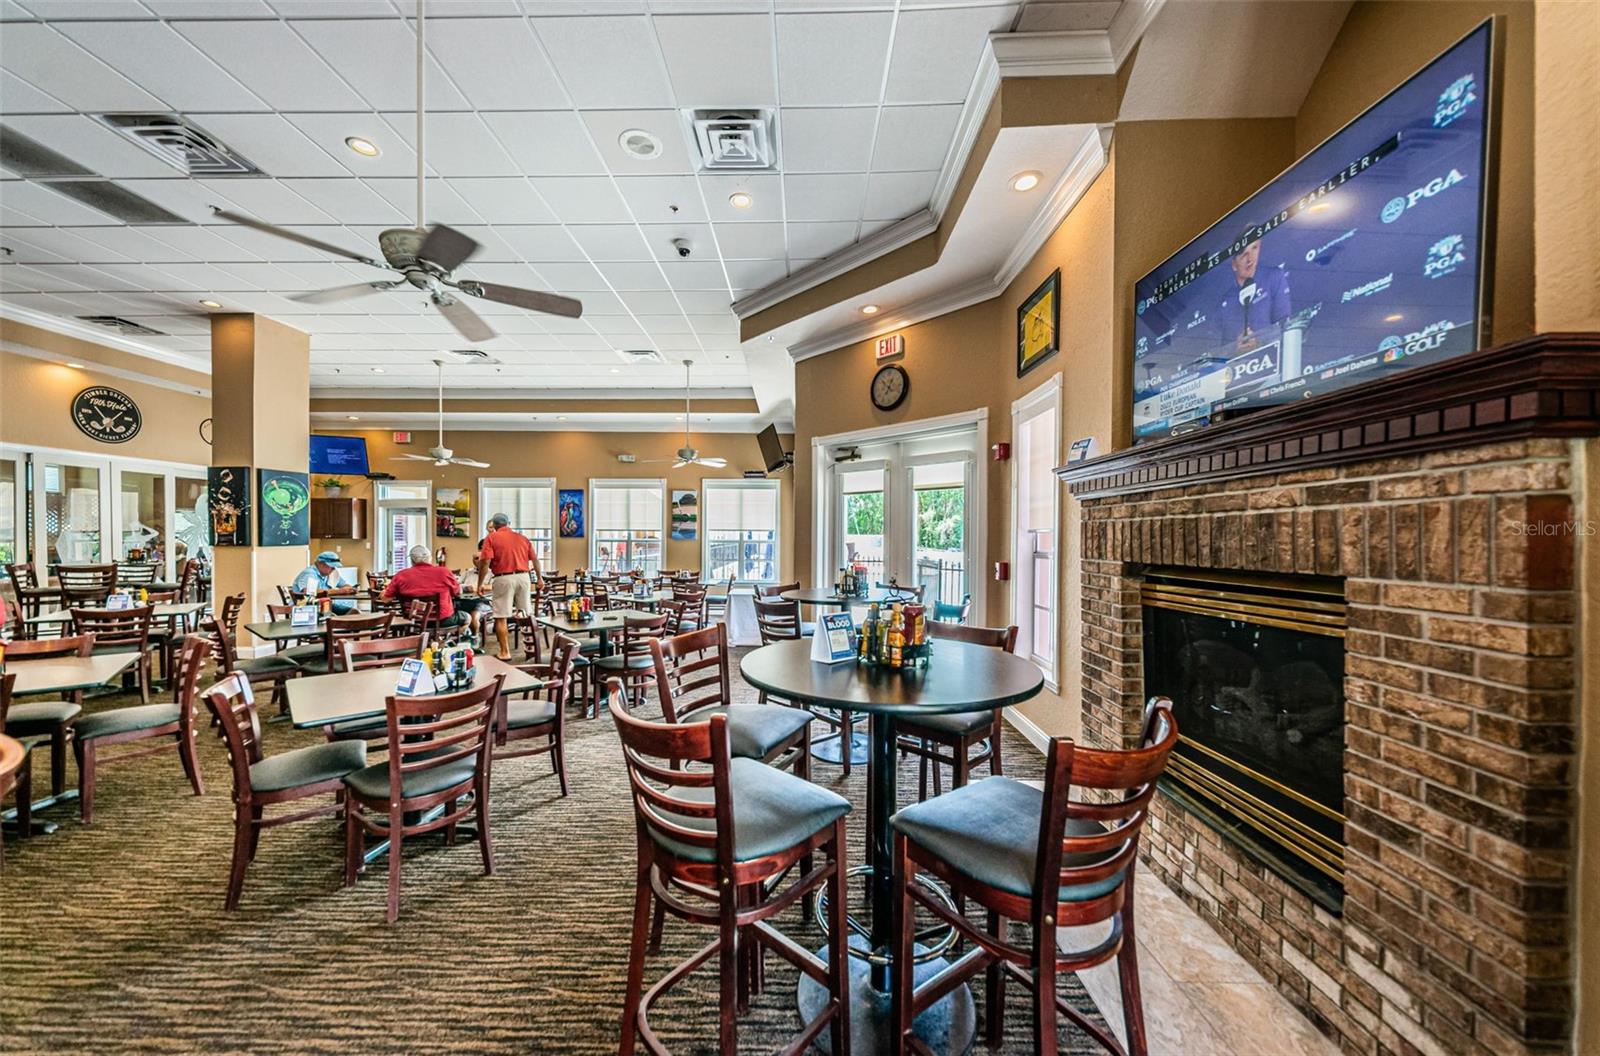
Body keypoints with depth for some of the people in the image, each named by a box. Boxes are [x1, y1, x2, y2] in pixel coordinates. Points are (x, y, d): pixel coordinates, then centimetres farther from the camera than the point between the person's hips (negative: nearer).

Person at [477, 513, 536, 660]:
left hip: (504, 579, -4)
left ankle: (505, 652, 3)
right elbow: (535, 559, 16)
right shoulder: (522, 537, 14)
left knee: (501, 617, 3)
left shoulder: (491, 537, 1)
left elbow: (485, 562, -9)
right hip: (523, 577, 4)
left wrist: (480, 584, -3)